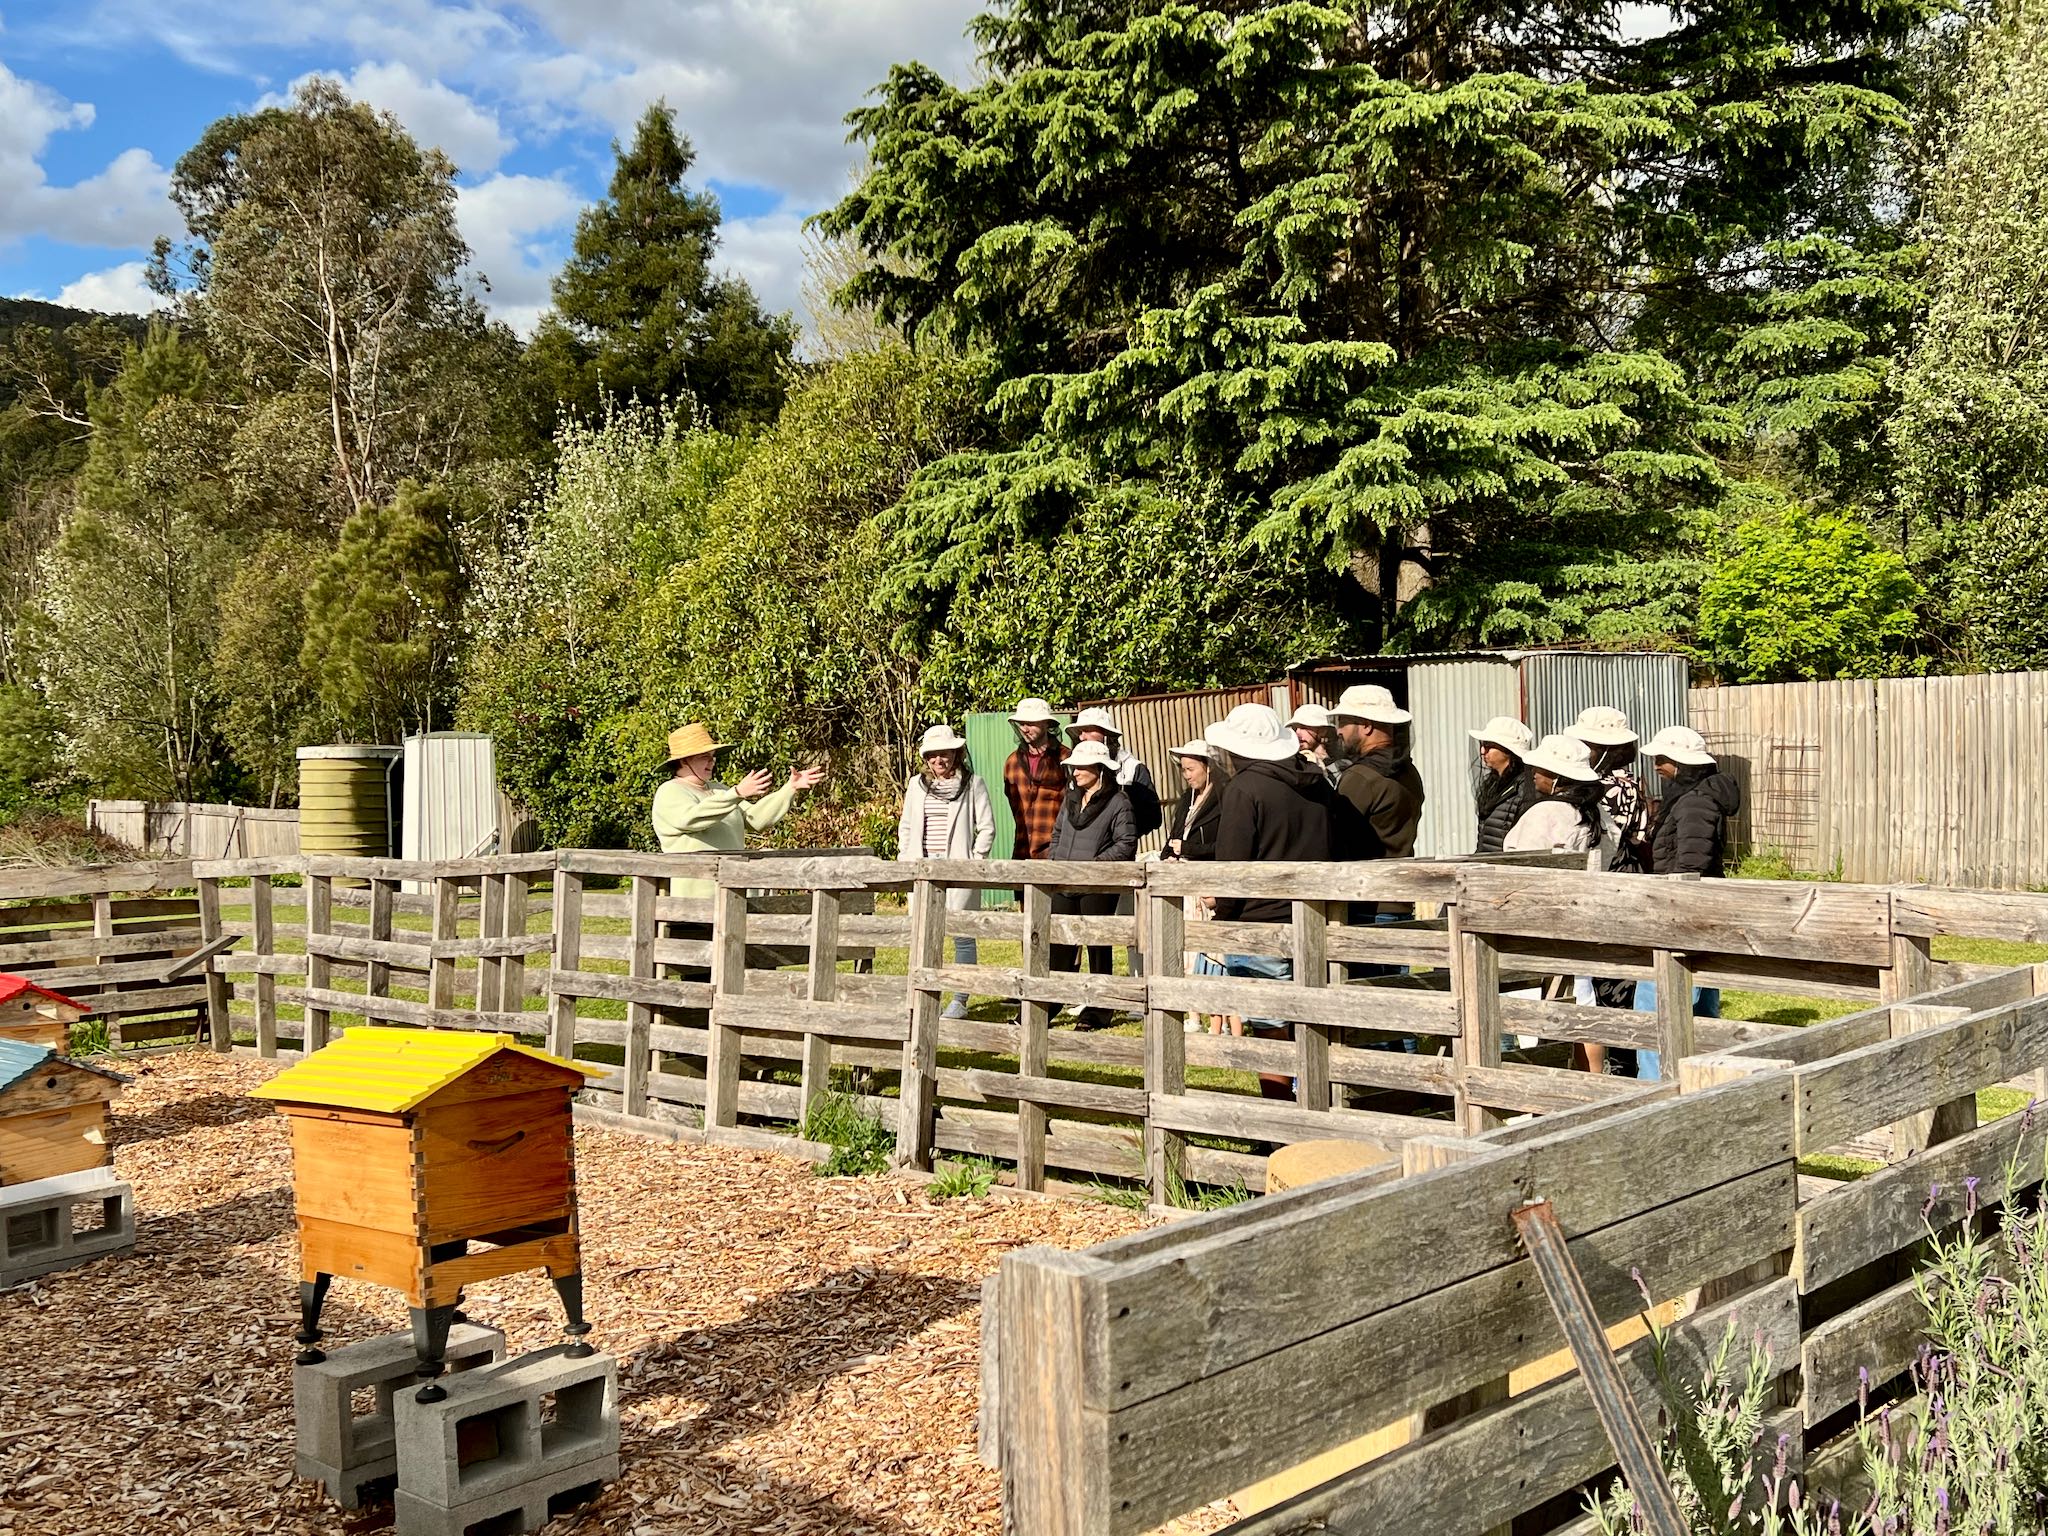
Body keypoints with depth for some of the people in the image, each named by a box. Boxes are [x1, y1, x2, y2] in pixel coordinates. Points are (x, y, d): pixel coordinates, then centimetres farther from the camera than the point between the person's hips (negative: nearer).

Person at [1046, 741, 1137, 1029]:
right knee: (1060, 947, 7)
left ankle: (1097, 1011, 13)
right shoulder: (1071, 800, 15)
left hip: (1098, 887, -6)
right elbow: (1057, 834, 23)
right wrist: (1055, 860, 7)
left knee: (1097, 947, 4)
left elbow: (1126, 844, -12)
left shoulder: (1118, 802, -7)